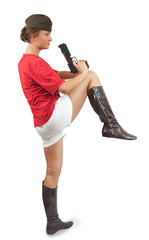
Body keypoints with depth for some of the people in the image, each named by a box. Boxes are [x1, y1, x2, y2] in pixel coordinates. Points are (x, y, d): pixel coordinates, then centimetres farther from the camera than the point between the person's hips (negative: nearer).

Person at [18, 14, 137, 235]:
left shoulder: (24, 62, 18)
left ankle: (52, 222, 28)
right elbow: (63, 88, -16)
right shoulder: (35, 62, -14)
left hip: (45, 125, 10)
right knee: (92, 76, -3)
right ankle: (111, 126, -8)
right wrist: (82, 73, -1)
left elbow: (55, 74, 22)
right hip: (55, 115, -10)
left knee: (53, 173, 17)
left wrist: (75, 73, 6)